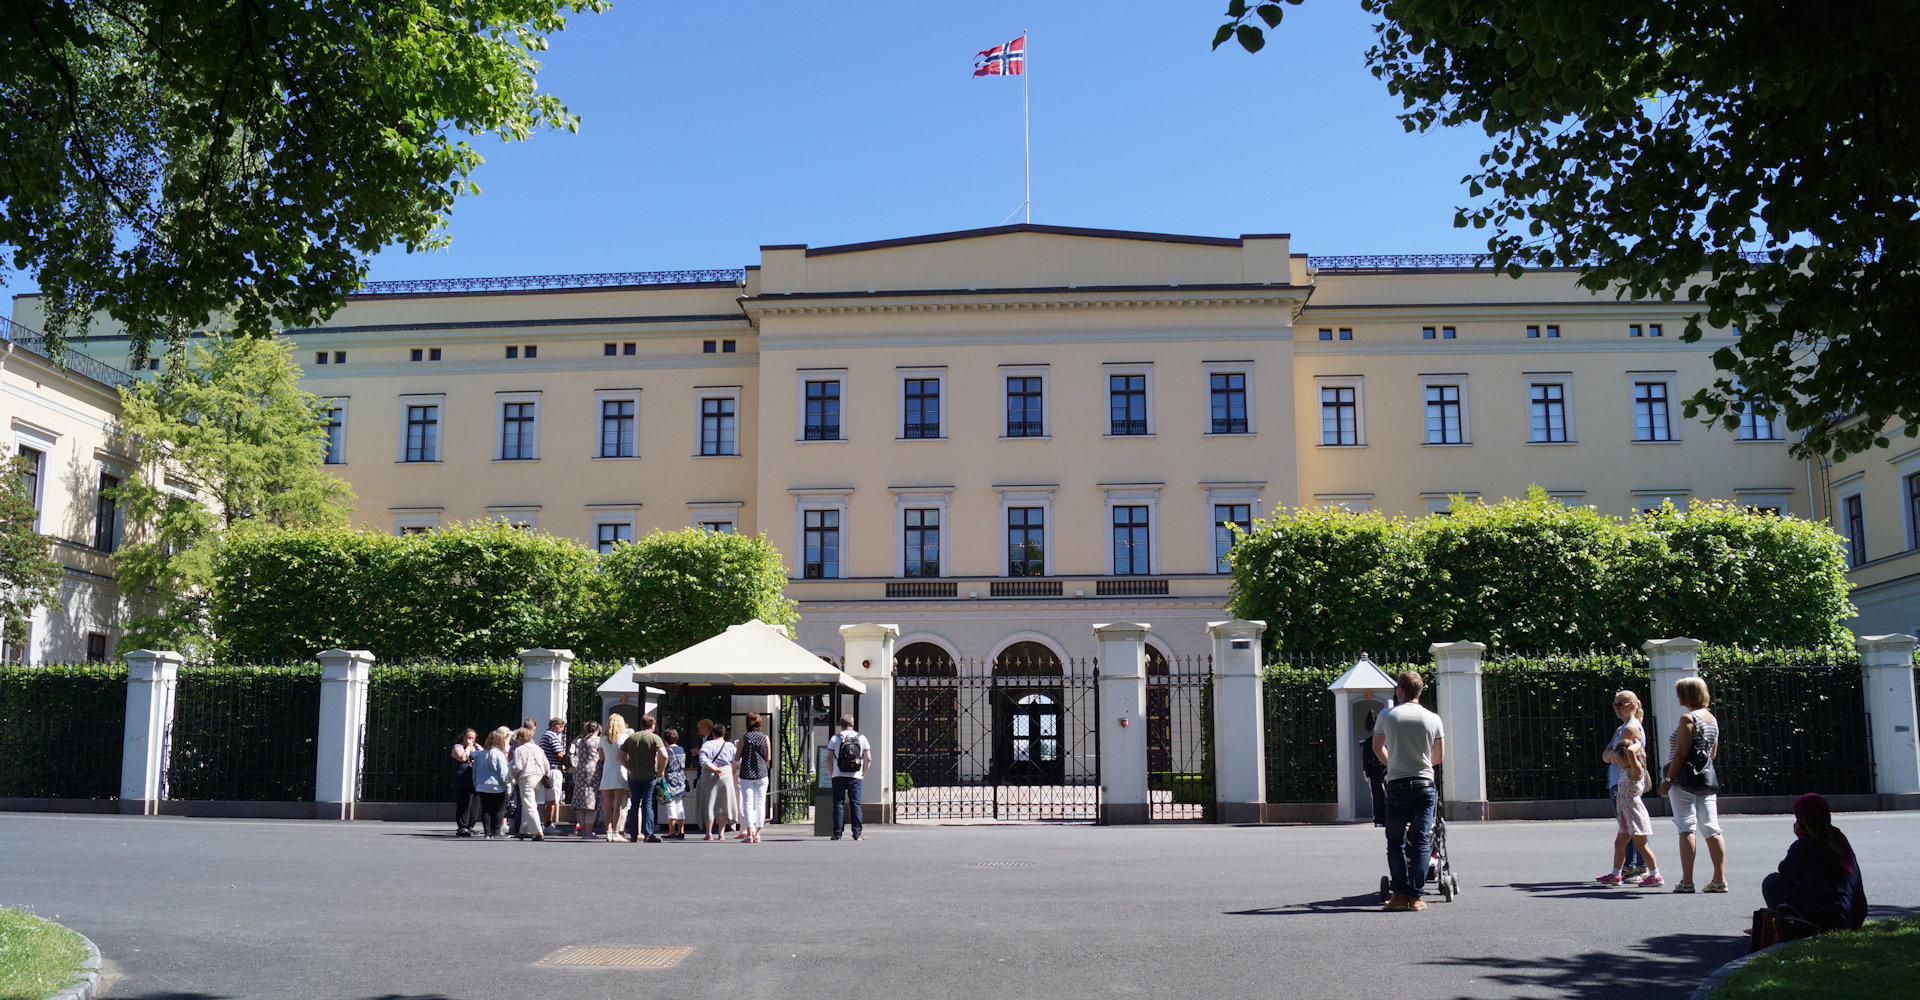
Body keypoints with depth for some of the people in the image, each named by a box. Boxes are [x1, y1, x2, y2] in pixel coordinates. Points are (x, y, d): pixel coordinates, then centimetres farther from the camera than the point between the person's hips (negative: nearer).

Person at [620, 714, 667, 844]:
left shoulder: (631, 738, 7)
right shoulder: (654, 738, -6)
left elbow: (621, 756, 5)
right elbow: (664, 755, -19)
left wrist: (630, 768, 11)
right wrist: (660, 771, -7)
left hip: (634, 776, 4)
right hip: (650, 776, -3)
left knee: (634, 805, 10)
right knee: (647, 804, -2)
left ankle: (633, 834, 12)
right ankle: (648, 834, -5)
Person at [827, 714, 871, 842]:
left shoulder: (835, 738, 2)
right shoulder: (861, 738, 6)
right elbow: (868, 759, 3)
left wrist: (831, 773, 10)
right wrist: (863, 774, 12)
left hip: (839, 776, -1)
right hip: (856, 777, 1)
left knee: (838, 804, 3)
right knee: (856, 805, 3)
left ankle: (837, 833, 1)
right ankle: (858, 833, -1)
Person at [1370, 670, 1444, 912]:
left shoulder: (1387, 716, 1)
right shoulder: (1433, 719, 2)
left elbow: (1377, 748, 17)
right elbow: (1439, 756, 12)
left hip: (1397, 785, -1)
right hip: (1425, 784, 1)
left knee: (1395, 841, 7)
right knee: (1421, 842, 4)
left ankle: (1399, 894, 2)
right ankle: (1415, 896, 2)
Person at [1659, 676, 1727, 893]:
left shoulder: (1688, 718, -11)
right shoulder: (1712, 719, 14)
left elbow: (1681, 753, -15)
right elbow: (1713, 753, 19)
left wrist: (1668, 780, -12)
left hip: (1686, 778, -8)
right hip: (1708, 777, 8)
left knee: (1686, 828, -7)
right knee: (1711, 829, 6)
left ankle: (1687, 881, -8)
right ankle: (1720, 879, 5)